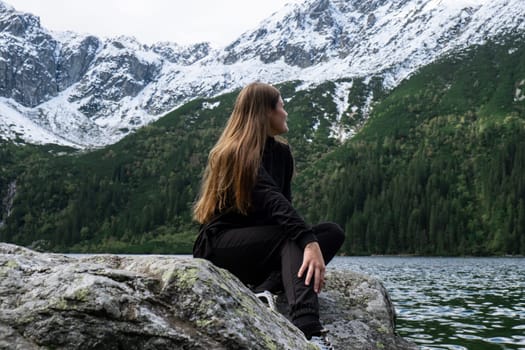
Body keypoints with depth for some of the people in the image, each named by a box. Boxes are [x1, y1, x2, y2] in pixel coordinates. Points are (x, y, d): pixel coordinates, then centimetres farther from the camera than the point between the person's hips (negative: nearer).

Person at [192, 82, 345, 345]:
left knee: (333, 232, -13)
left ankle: (264, 292, -33)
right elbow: (272, 201, -32)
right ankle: (306, 328, -50)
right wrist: (309, 242, -44)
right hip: (220, 246, -7)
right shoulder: (237, 153, -16)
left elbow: (284, 202, 2)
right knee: (292, 238, -32)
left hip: (258, 244, 8)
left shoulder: (281, 152, 10)